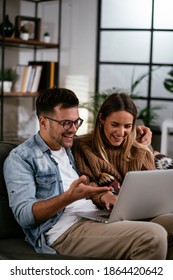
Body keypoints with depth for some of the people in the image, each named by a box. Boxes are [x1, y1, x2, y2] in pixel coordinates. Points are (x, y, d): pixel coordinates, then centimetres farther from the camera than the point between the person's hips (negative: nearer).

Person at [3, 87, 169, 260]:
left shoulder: (73, 148, 24)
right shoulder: (20, 159, 2)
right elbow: (23, 215, -10)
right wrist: (70, 197, -22)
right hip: (65, 231, -7)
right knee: (152, 236, -29)